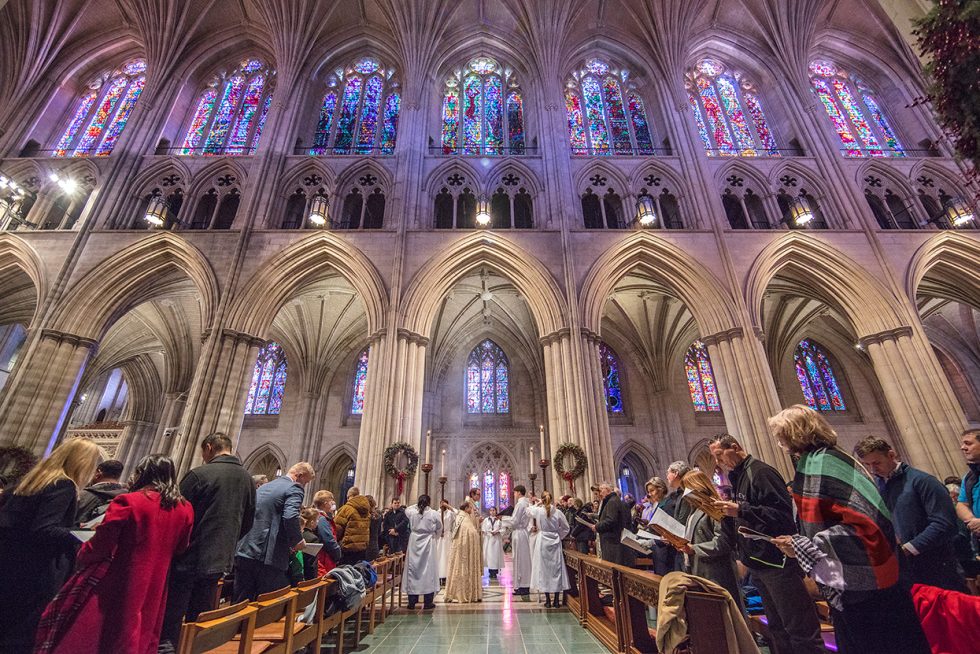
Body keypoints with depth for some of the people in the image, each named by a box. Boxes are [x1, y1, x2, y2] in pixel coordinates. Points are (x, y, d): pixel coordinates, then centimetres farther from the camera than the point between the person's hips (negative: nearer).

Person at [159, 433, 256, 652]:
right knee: (198, 620, 19)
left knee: (171, 618, 9)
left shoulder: (198, 474, -15)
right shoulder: (248, 479, 2)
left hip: (189, 558, -5)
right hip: (220, 560, 5)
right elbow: (247, 522, 9)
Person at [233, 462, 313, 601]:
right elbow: (290, 517, -25)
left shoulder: (264, 487, 17)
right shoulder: (294, 488, -9)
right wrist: (297, 540, -8)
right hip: (268, 558, -8)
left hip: (243, 553, 8)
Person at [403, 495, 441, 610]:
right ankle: (427, 602, 12)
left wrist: (417, 505, 15)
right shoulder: (433, 513, -12)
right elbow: (439, 526, 3)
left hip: (414, 543, 2)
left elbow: (406, 510, 18)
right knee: (428, 570, 7)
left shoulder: (412, 512, -6)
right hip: (428, 543, -2)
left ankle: (412, 602, 17)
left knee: (412, 570, 11)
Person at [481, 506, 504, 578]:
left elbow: (502, 529, 1)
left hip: (497, 539, -1)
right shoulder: (486, 520, 9)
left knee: (496, 554, -3)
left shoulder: (499, 520, 4)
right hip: (488, 539, 1)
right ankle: (491, 572, 6)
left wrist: (497, 532, -12)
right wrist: (490, 532, -9)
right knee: (489, 554, -2)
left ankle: (495, 572, 4)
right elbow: (483, 529, 5)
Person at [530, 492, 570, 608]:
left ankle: (548, 600, 10)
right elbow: (565, 528, 1)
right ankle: (556, 600, 13)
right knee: (557, 568, 9)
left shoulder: (538, 511, -10)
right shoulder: (558, 512, -7)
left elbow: (529, 510, 11)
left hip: (542, 542, -1)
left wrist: (538, 504, 19)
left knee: (544, 569, 7)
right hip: (555, 542, 1)